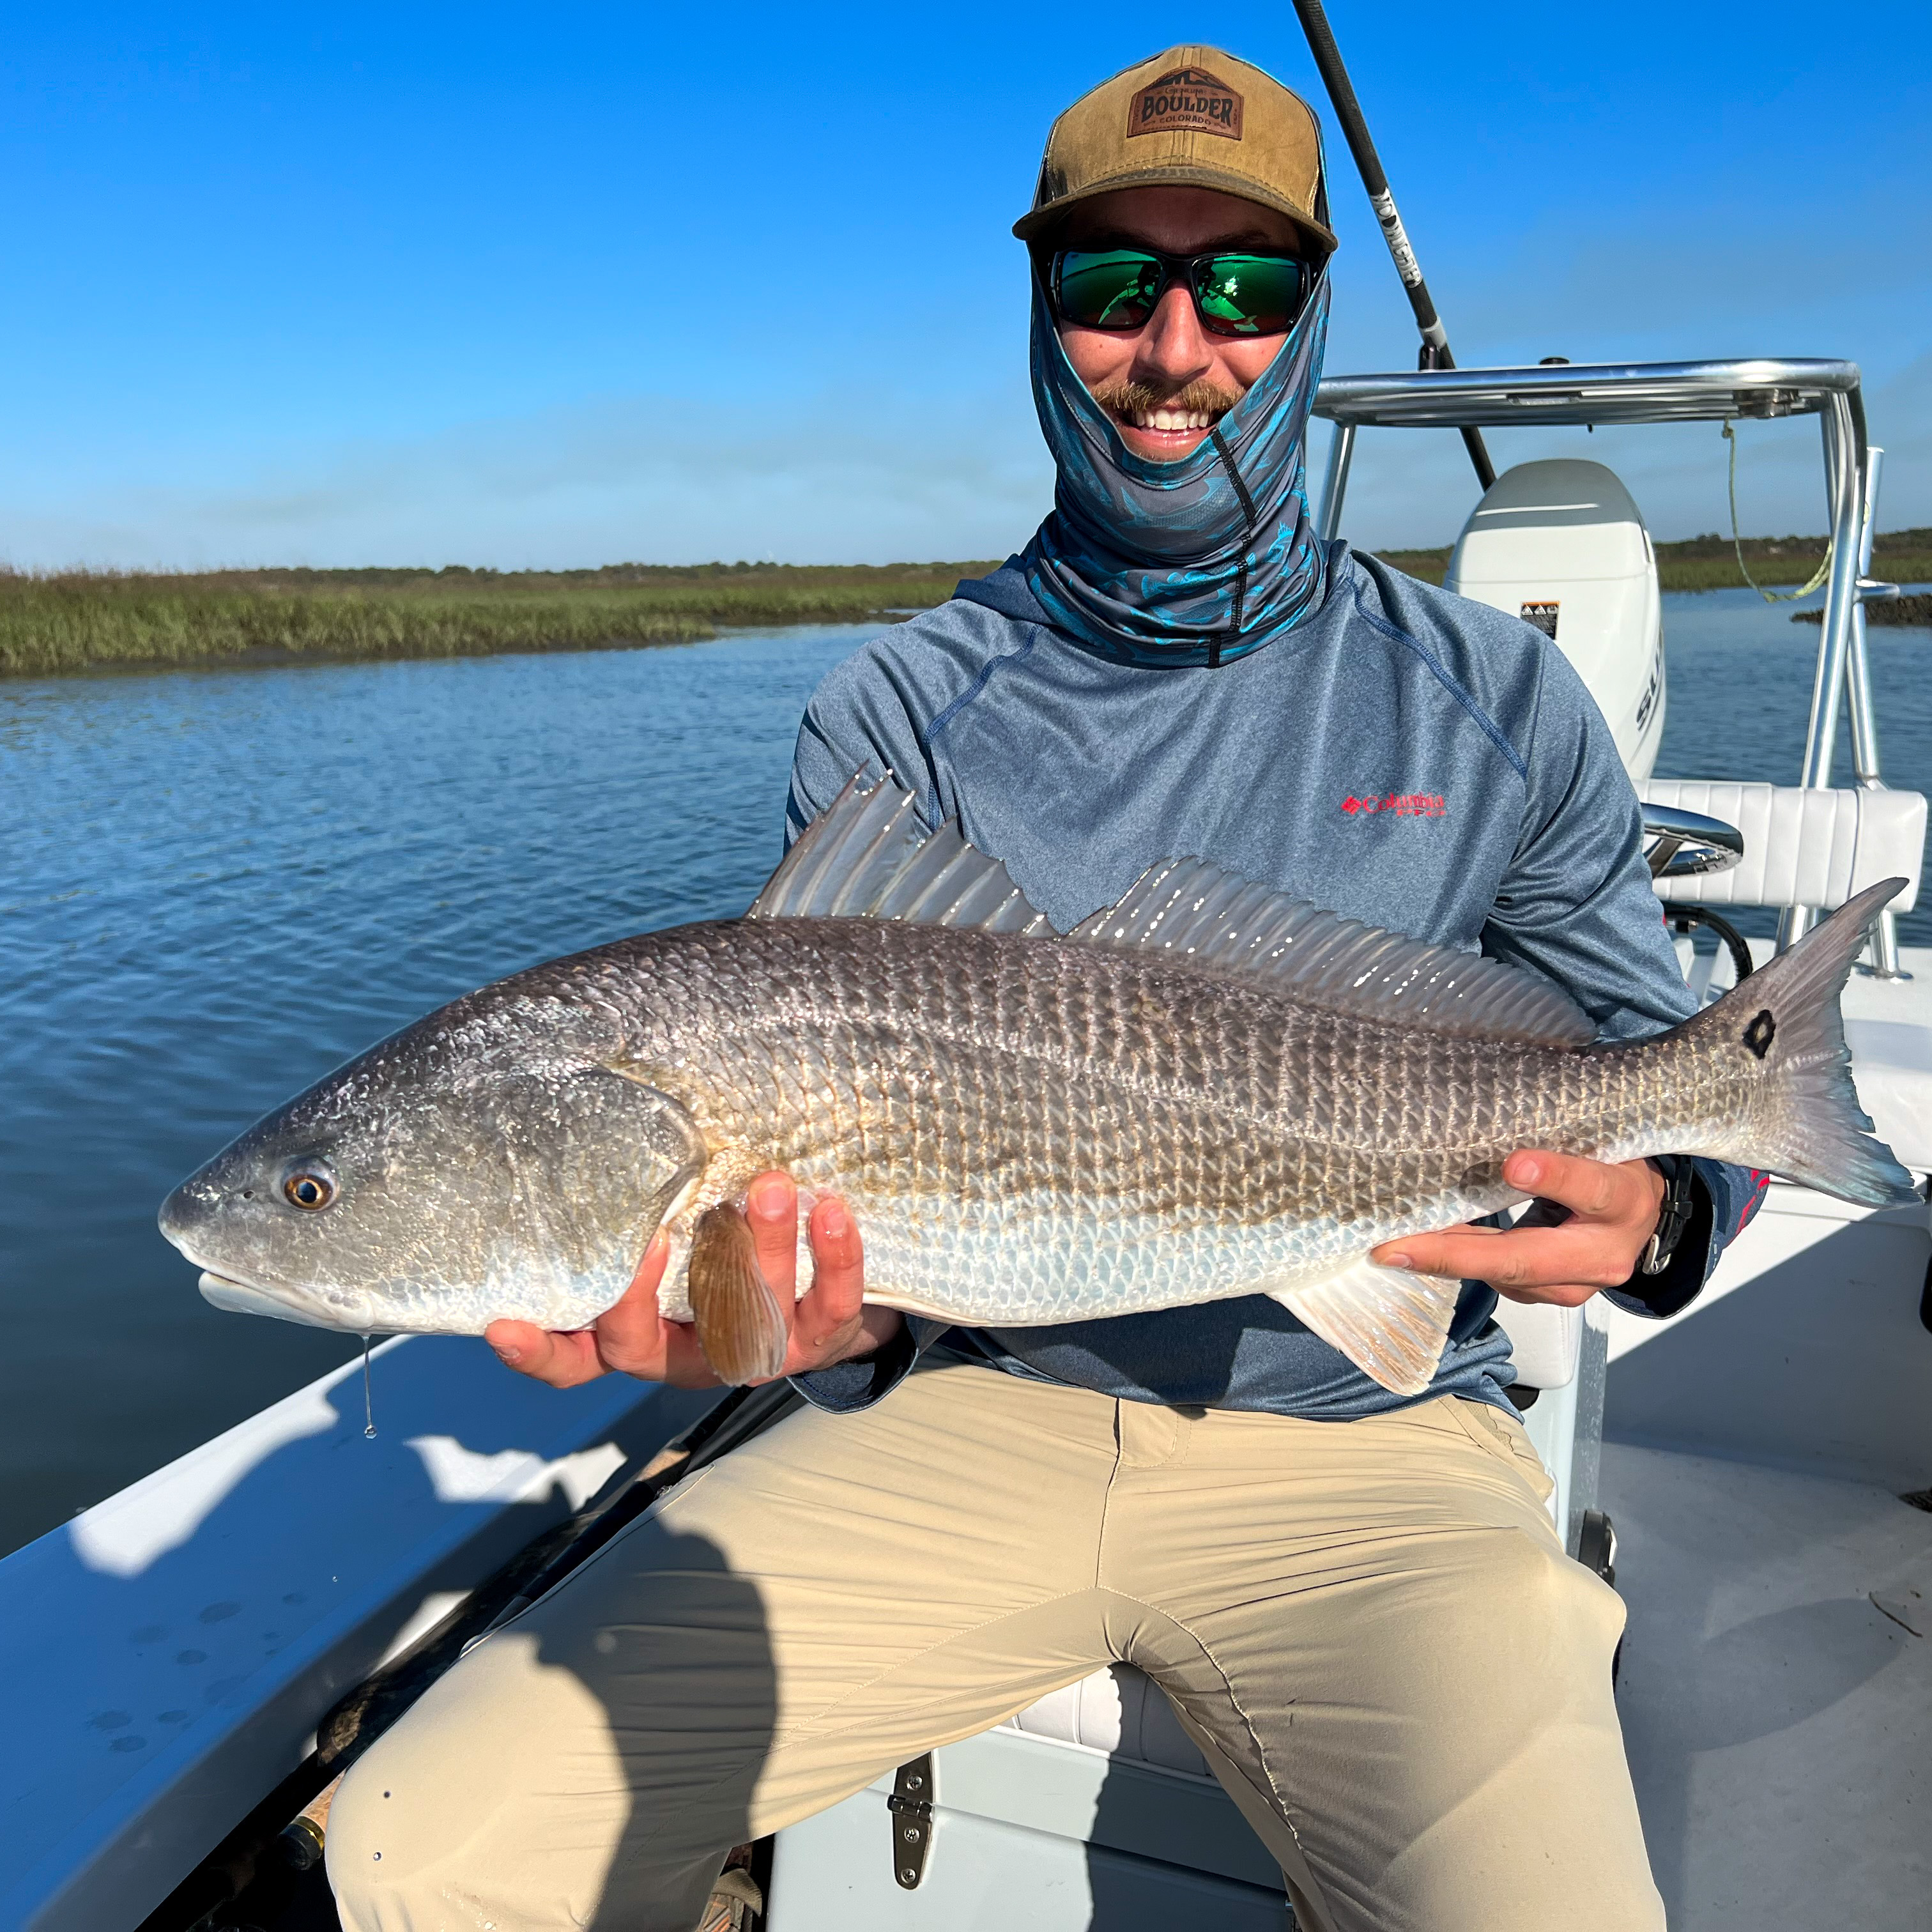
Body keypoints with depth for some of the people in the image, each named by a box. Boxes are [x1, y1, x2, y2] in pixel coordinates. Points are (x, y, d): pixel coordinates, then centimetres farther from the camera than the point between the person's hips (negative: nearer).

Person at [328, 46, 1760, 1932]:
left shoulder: (1494, 704, 2)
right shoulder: (891, 724, -1)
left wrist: (1648, 1214, -14)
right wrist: (825, 1318, -24)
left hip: (1356, 1431, 1)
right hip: (972, 1410, 1)